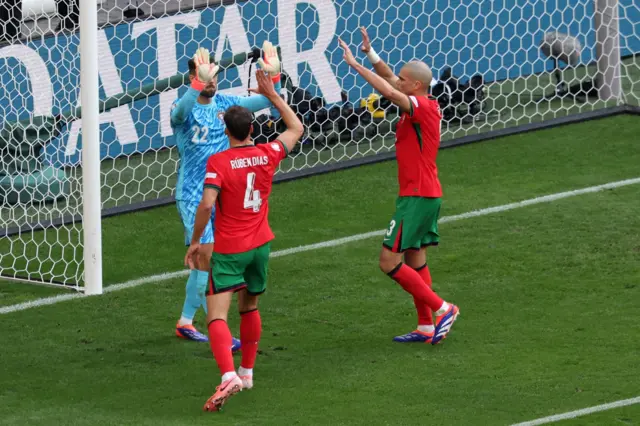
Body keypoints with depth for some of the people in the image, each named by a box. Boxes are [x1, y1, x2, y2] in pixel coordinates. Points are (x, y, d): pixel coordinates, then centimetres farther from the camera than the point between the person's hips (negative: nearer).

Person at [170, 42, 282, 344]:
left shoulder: (225, 104, 4)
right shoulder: (184, 110, -13)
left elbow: (266, 101, 1)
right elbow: (181, 111, -38)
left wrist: (273, 76, -20)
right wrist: (199, 84, -55)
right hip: (192, 196, -6)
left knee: (202, 260, 13)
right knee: (208, 258, -13)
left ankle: (185, 322, 28)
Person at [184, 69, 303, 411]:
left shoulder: (218, 162, -13)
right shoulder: (268, 154, 0)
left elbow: (207, 204, -22)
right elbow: (296, 128, 18)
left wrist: (195, 242, -10)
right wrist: (272, 94, 22)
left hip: (229, 249, -5)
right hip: (260, 244, 5)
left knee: (216, 316, -12)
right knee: (249, 306, 26)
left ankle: (229, 377, -33)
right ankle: (247, 371, 36)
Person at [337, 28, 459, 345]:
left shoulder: (423, 107, -17)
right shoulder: (421, 106, 9)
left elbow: (389, 92, -31)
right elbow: (389, 79, 20)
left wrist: (355, 64, -28)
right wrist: (370, 54, 8)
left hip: (417, 196, -10)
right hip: (426, 192, 10)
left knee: (389, 261, -8)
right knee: (415, 259, 14)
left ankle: (441, 309, -5)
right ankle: (426, 327, 16)